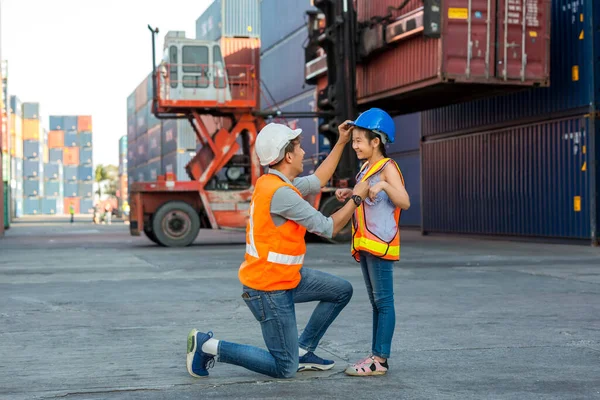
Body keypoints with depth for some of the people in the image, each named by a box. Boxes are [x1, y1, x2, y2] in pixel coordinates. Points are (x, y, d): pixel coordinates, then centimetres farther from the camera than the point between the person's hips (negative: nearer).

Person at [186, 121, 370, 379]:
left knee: (342, 291, 15)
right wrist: (356, 197, -6)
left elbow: (317, 182, 22)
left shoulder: (274, 182, 4)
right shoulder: (280, 193, -25)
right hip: (268, 289, -10)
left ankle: (302, 351, 20)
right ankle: (208, 346, 1)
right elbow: (329, 228, -18)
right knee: (285, 369, -2)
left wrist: (341, 143, 23)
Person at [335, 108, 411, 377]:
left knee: (383, 301, -6)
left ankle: (380, 359, -5)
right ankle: (376, 355, 17)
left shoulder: (387, 167, -10)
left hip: (381, 244, -9)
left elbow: (404, 202, -19)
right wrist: (349, 193, 10)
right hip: (364, 244, 9)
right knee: (376, 302, 12)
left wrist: (384, 185, -33)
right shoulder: (366, 168, 16)